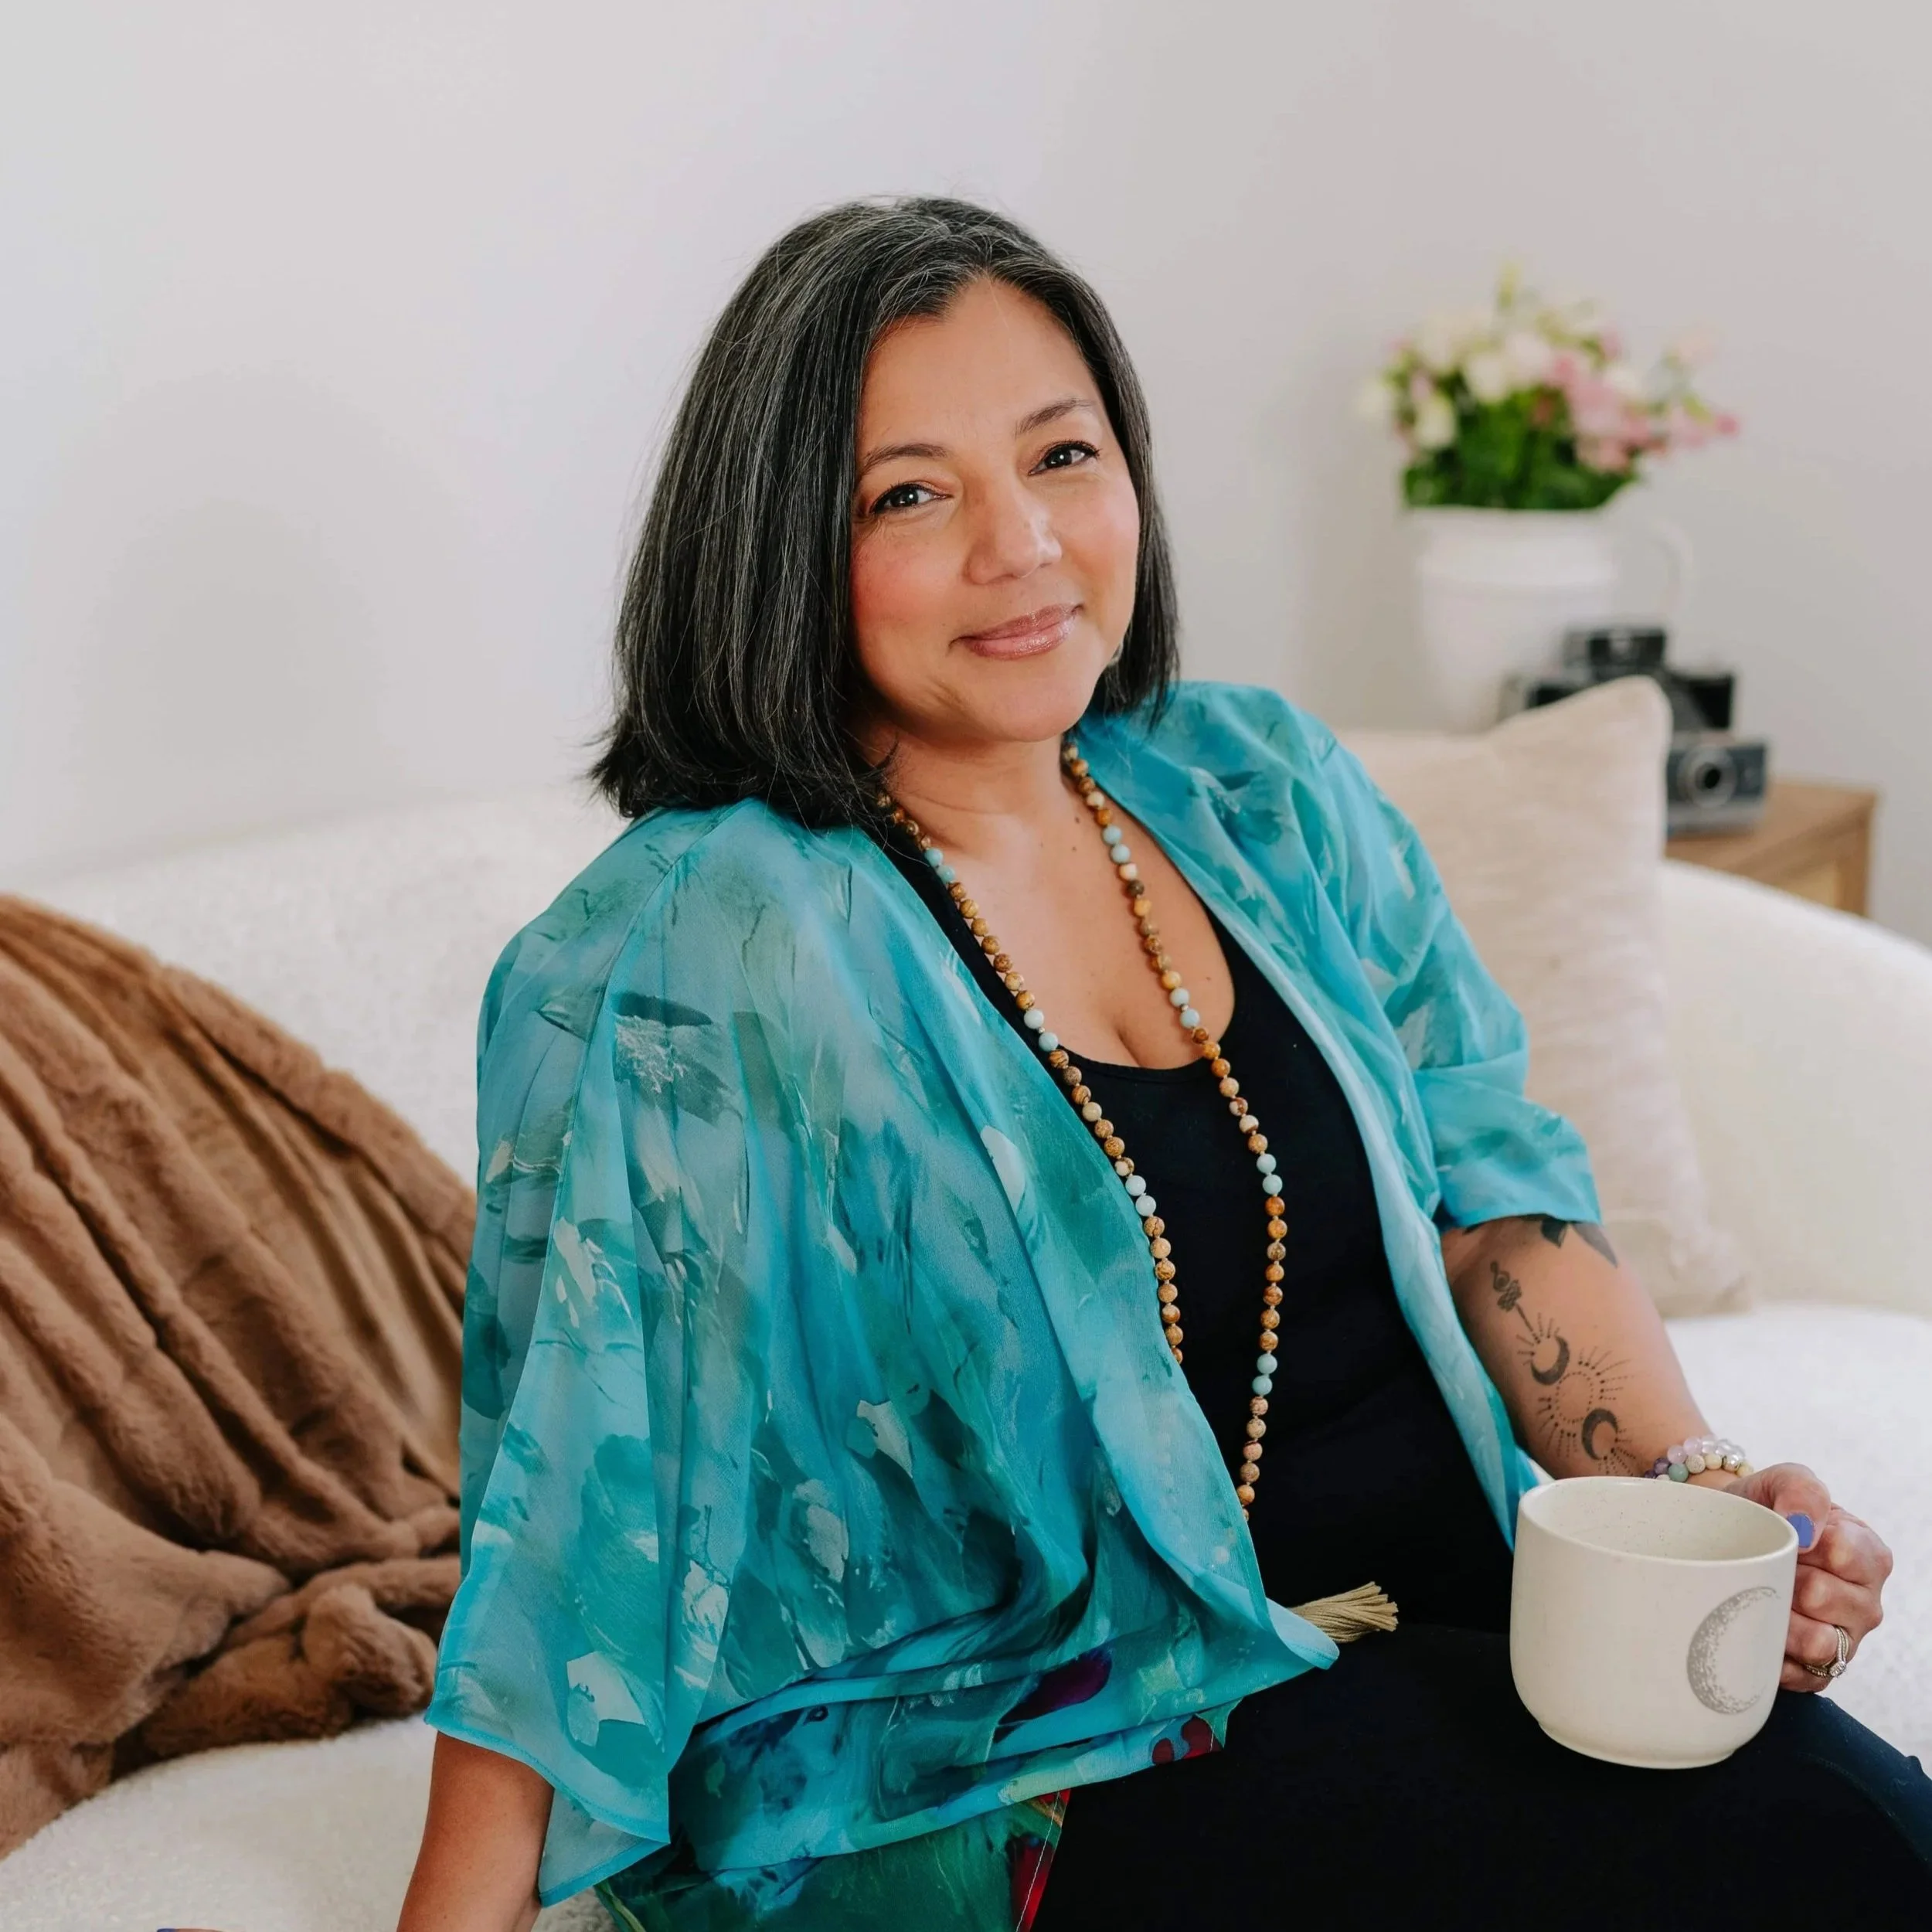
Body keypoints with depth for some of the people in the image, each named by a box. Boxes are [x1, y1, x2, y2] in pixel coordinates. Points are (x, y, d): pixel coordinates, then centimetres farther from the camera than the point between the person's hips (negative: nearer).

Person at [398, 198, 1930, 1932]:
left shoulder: (1265, 794, 6)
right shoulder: (689, 959, -13)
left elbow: (1493, 1191, 8)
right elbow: (576, 1486, -13)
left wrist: (1692, 1478, -7)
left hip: (1448, 1595, 6)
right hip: (1039, 1758, -6)